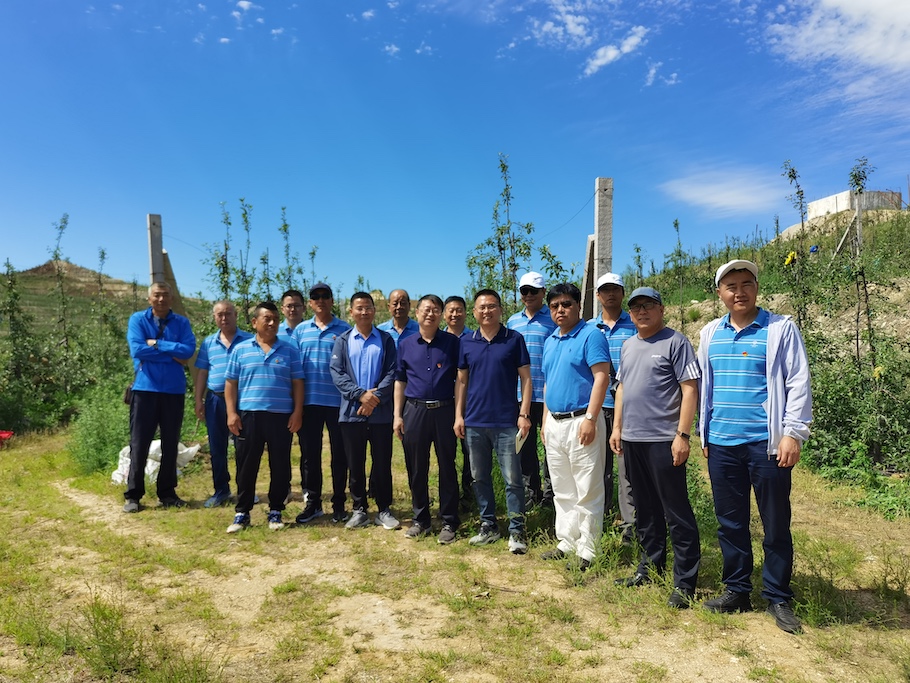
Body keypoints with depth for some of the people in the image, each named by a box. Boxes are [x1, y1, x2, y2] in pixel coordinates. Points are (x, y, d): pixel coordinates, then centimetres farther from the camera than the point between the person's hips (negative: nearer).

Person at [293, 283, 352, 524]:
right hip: (309, 402, 2)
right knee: (309, 454, 9)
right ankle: (312, 502, 22)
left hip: (338, 401, -2)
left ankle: (339, 504, 18)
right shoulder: (300, 330, 9)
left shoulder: (345, 330, 1)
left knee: (339, 454, 6)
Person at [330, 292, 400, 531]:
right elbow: (336, 372, -3)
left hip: (381, 412, 0)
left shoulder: (386, 339, 7)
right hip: (351, 411, 1)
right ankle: (359, 509, 19)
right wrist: (360, 394, -15)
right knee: (355, 464, 7)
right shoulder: (343, 340, 7)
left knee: (382, 462, 5)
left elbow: (392, 372, -1)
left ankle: (384, 509, 17)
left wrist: (376, 397, -15)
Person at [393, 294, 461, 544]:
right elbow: (400, 381, 11)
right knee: (416, 468, 8)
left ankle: (449, 522, 15)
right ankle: (421, 520, 23)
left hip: (444, 411, -2)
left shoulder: (452, 343, 3)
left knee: (447, 467, 4)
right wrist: (397, 415, 5)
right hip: (414, 411, 2)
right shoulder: (405, 345, 9)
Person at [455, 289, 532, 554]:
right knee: (480, 478, 12)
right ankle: (488, 526, 26)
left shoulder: (514, 339, -2)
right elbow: (461, 381, 10)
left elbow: (525, 379, -2)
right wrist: (459, 415, 4)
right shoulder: (467, 343, 7)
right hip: (474, 422, 4)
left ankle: (516, 531, 11)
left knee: (513, 479, 0)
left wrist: (524, 414, -9)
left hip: (506, 422, -4)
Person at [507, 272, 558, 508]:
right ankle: (529, 490, 24)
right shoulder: (512, 322, 13)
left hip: (548, 393, -5)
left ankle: (550, 489, 18)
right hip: (519, 394, 5)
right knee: (524, 444, 12)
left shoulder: (554, 319, -2)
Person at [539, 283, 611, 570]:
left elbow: (601, 377, -16)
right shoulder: (550, 341, 15)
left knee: (587, 492, 0)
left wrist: (590, 419, -21)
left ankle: (587, 551, 9)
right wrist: (545, 421, 16)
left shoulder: (591, 335, -8)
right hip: (554, 423, 8)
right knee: (562, 491, 15)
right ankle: (567, 542, 27)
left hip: (581, 421, -8)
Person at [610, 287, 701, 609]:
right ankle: (650, 567, 30)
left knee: (676, 513, -1)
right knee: (645, 510, 17)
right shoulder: (628, 345, 14)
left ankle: (684, 583, 8)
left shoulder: (675, 342, -7)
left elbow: (690, 389, -11)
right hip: (632, 439, 7)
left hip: (663, 440, -7)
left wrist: (682, 435, -17)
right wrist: (617, 428, 14)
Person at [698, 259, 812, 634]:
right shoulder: (710, 333, 10)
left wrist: (793, 433, -11)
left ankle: (778, 598, 22)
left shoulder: (780, 328, -3)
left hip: (765, 444, -4)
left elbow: (798, 383, -6)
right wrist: (703, 432, 15)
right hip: (721, 445, 4)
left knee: (776, 525, 7)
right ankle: (737, 590, 27)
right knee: (729, 522, 12)